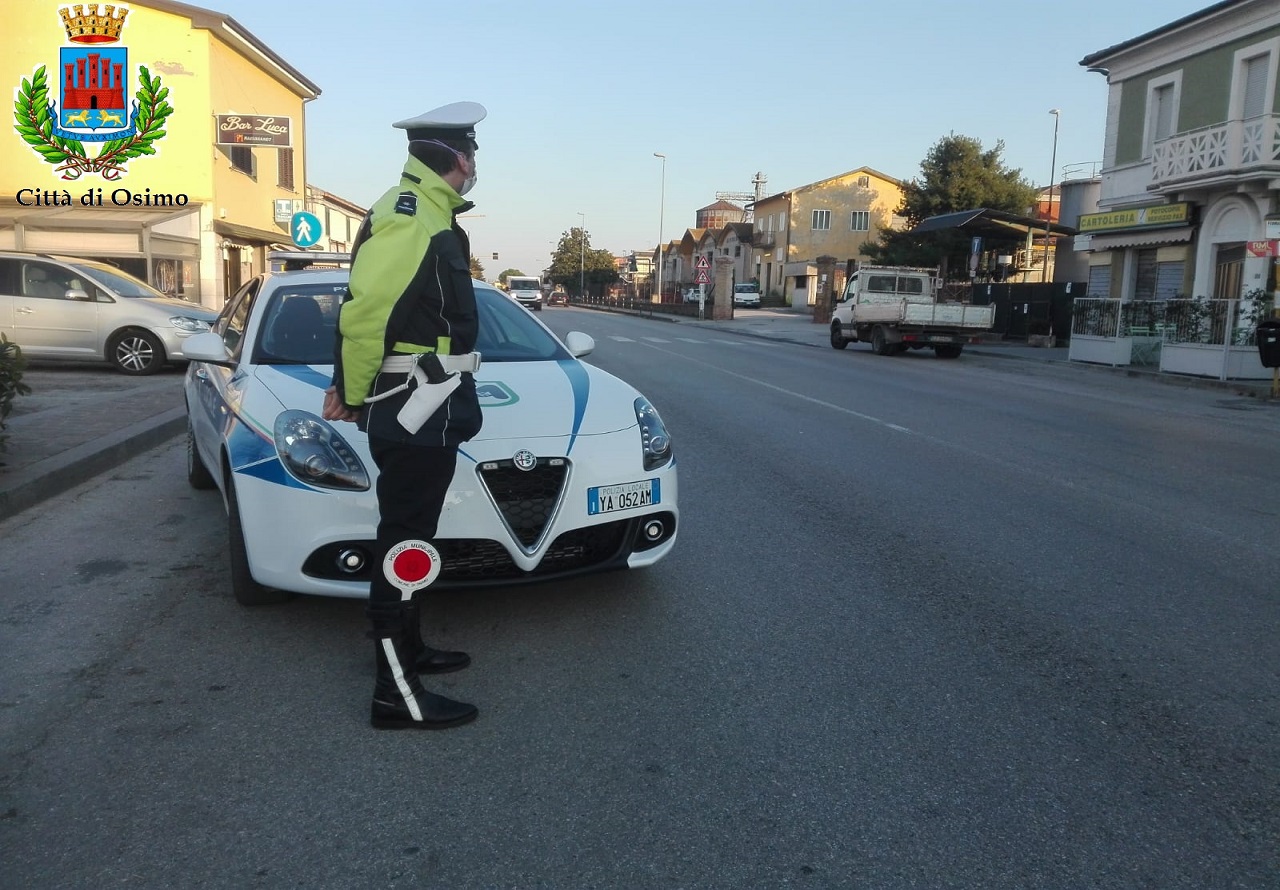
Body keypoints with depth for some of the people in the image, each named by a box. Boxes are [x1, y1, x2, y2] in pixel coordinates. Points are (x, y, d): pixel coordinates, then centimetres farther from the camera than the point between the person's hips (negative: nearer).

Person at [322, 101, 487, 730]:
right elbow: (365, 308, -22)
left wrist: (351, 387, 17)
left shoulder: (425, 214, 17)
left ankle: (407, 650, 34)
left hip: (428, 409, 10)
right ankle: (397, 695, 5)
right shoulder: (408, 218, -17)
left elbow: (369, 304, 19)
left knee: (408, 538, 19)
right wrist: (353, 393, -10)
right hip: (414, 409, -10)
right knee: (405, 545, -4)